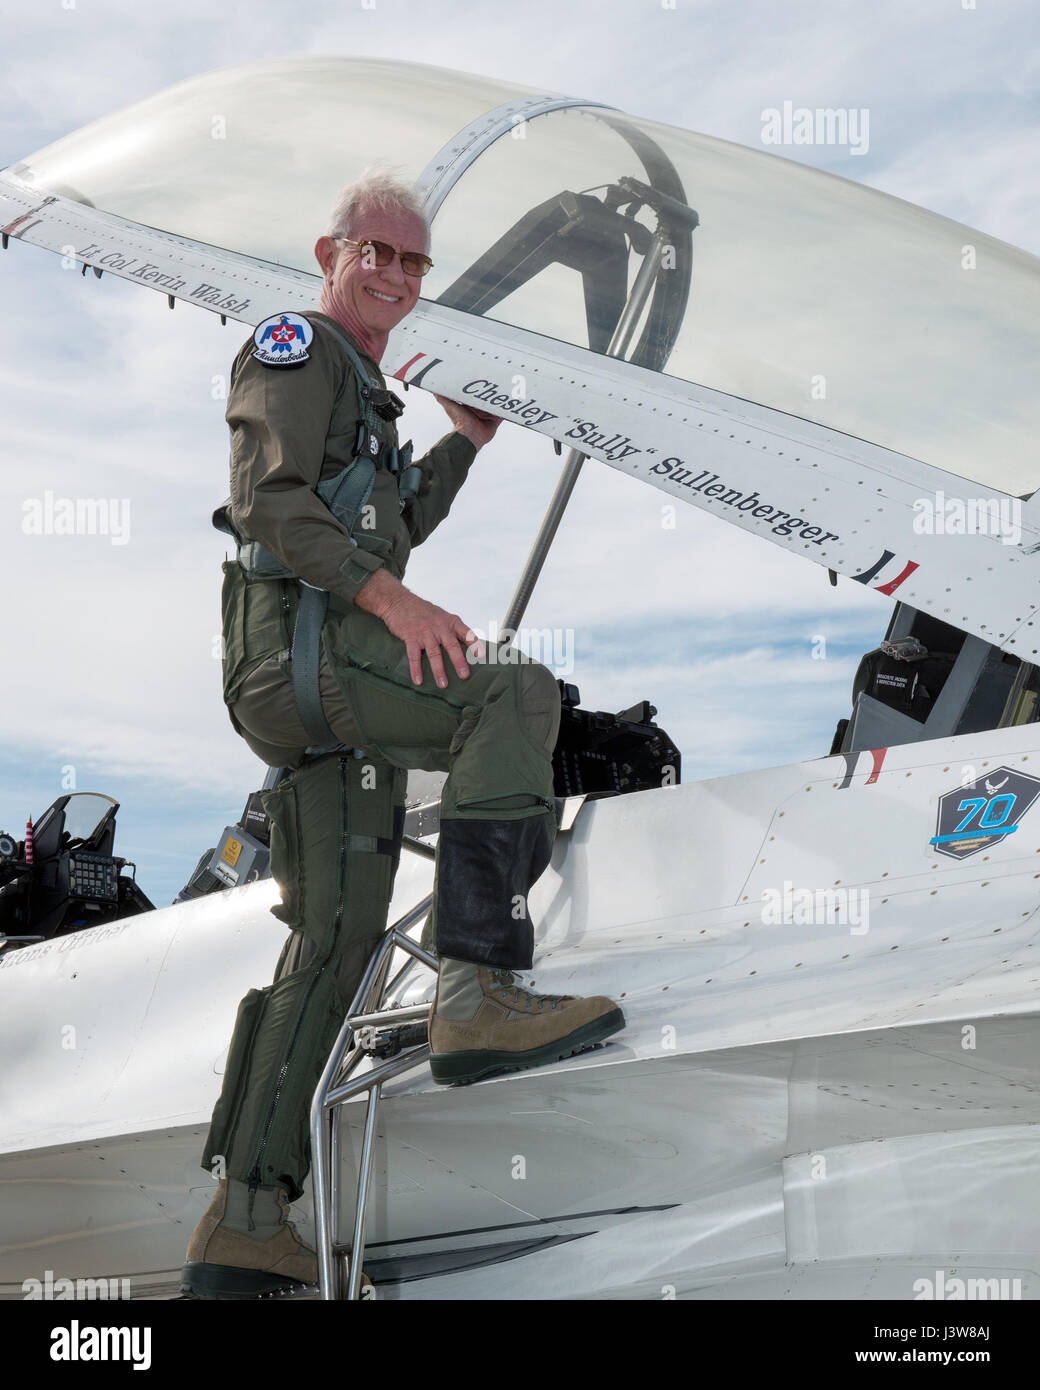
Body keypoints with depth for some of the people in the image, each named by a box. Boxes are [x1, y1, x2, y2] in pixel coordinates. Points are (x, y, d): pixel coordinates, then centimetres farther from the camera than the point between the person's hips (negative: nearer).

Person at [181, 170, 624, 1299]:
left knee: (335, 934, 5)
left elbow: (393, 530, 41)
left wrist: (464, 442, 34)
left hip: (324, 679, 10)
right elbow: (267, 500, -13)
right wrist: (393, 598, -24)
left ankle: (242, 1226, 7)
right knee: (514, 693, -28)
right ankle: (479, 993, -36)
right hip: (295, 646, -10)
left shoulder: (362, 395, 32)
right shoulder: (295, 347, 2)